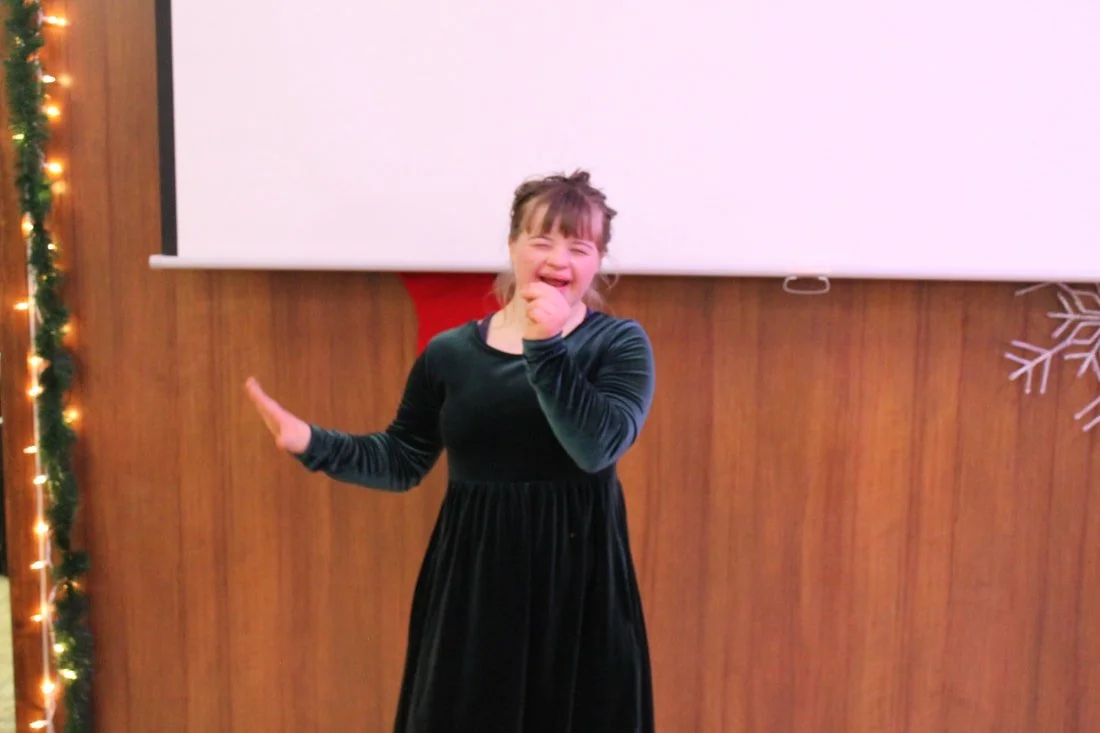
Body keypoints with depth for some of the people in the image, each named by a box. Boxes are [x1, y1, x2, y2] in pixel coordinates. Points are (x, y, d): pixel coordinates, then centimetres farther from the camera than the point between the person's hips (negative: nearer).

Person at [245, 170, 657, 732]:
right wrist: (312, 444, -7)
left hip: (577, 580, -1)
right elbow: (401, 462, 7)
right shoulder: (452, 352, 2)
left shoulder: (619, 343, -4)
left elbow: (596, 448, -20)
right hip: (472, 581, 2)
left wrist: (545, 346, -25)